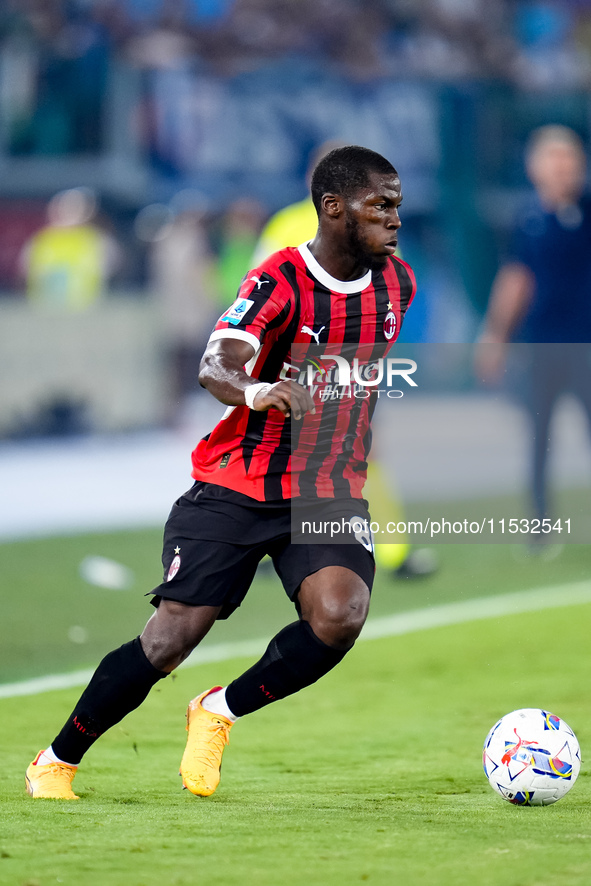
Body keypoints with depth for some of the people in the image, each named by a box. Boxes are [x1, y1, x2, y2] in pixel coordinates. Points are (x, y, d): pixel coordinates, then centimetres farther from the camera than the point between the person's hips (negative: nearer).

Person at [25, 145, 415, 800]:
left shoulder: (397, 283, 2)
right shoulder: (278, 281, -16)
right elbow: (214, 366, -31)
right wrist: (256, 392, -52)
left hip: (331, 494, 4)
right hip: (235, 488, -4)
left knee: (338, 617, -25)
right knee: (170, 640, -9)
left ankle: (220, 712, 1)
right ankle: (56, 762, 12)